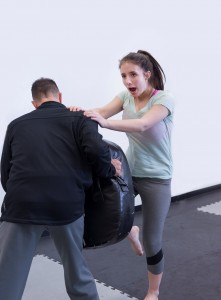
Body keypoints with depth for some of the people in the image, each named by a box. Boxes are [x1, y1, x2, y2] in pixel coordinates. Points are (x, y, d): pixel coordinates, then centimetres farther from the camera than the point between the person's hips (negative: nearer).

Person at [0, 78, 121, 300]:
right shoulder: (79, 119, 10)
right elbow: (97, 150, -8)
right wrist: (109, 170, 10)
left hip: (21, 206, 1)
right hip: (67, 205, 0)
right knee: (77, 271, 22)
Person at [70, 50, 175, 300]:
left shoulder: (165, 99, -16)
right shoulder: (126, 96, 0)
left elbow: (143, 124, -34)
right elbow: (103, 111, -16)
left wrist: (106, 123, -48)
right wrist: (83, 113, -38)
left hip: (156, 178, -4)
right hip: (129, 171, 5)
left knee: (151, 243, 3)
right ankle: (129, 231, 25)